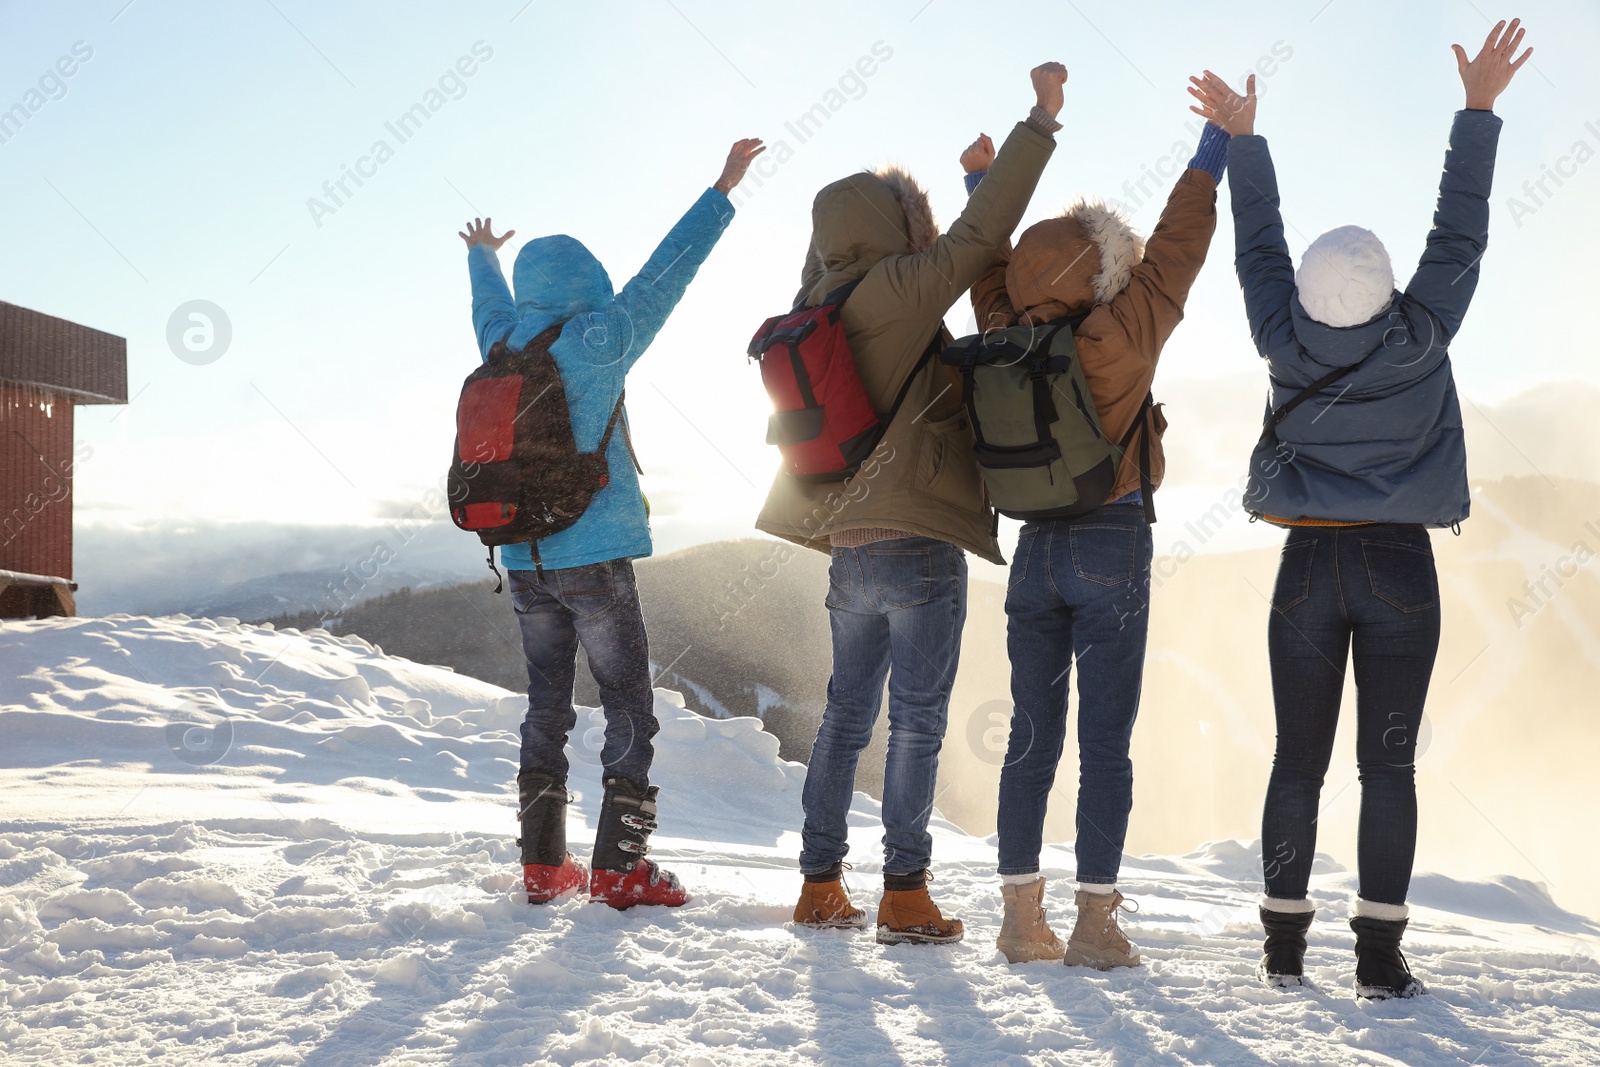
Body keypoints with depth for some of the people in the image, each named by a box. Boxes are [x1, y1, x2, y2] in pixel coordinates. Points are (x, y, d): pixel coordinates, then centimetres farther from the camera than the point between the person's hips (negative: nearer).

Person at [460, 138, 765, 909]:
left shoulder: (501, 346, 6)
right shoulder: (595, 343, -10)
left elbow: (492, 304, 28)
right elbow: (663, 275, -6)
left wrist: (482, 255, 51)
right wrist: (723, 191, 1)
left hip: (524, 562, 6)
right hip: (595, 556, -6)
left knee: (546, 707, 13)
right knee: (629, 708, 0)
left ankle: (543, 864, 15)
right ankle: (619, 868, -3)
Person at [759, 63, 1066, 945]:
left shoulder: (823, 305, 10)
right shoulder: (893, 294, -11)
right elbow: (981, 235, -14)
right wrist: (1041, 120, -8)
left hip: (851, 549, 8)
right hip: (917, 543, -7)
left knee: (846, 715, 13)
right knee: (917, 721, -2)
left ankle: (820, 884, 17)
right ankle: (904, 897, 1)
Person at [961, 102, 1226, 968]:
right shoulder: (1122, 339, -12)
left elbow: (990, 269, 18)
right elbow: (1177, 244, -4)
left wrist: (984, 183, 30)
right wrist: (1218, 141, 6)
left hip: (1035, 548, 5)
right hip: (1112, 548, -5)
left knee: (1032, 740, 9)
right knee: (1105, 745, -1)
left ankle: (1022, 917, 12)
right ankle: (1095, 923, 0)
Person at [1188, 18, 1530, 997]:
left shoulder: (1288, 347, -6)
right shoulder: (1420, 343, -10)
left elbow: (1260, 248, 7)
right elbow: (1460, 235, -3)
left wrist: (1243, 139, 17)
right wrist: (1480, 109, 2)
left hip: (1309, 567, 2)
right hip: (1399, 568, -2)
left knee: (1299, 762, 6)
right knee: (1390, 766, -2)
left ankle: (1286, 945, 7)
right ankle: (1380, 954, -3)